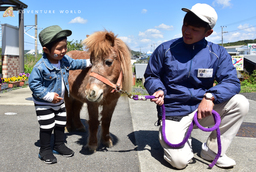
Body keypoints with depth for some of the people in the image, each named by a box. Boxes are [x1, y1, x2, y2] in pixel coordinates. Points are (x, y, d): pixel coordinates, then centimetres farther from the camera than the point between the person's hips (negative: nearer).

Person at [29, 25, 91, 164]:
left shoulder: (65, 60, -8)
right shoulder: (40, 67, -29)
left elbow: (74, 64, 14)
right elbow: (33, 84, -23)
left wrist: (88, 63, 19)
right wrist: (49, 96, -26)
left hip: (60, 101, 7)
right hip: (44, 104, -6)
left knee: (60, 124, 17)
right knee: (47, 127, 2)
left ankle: (59, 145, 36)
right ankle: (45, 150, 21)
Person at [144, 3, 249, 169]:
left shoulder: (218, 53, -2)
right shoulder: (165, 49, -4)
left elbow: (232, 82, -10)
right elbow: (151, 76, 5)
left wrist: (210, 96, -28)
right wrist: (158, 90, -17)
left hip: (202, 109, 3)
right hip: (173, 113, -2)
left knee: (240, 103, -21)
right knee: (180, 161, -21)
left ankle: (212, 150, -2)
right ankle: (181, 139, 18)